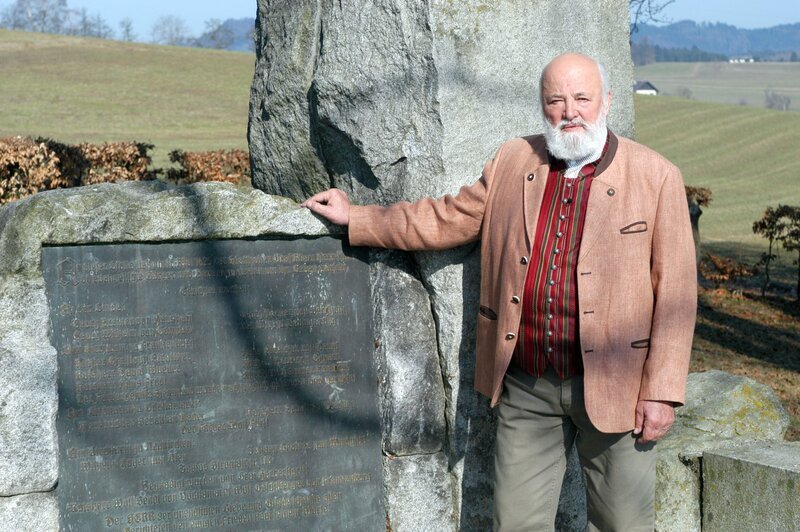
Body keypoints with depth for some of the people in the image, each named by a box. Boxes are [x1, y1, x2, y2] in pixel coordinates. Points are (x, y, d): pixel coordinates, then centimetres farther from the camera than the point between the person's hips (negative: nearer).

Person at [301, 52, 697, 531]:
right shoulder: (512, 163, 7)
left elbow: (675, 292, -7)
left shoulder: (657, 178, -5)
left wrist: (661, 392, -10)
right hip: (525, 385, 3)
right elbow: (450, 219, 17)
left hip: (613, 386, -3)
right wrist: (355, 219, 16)